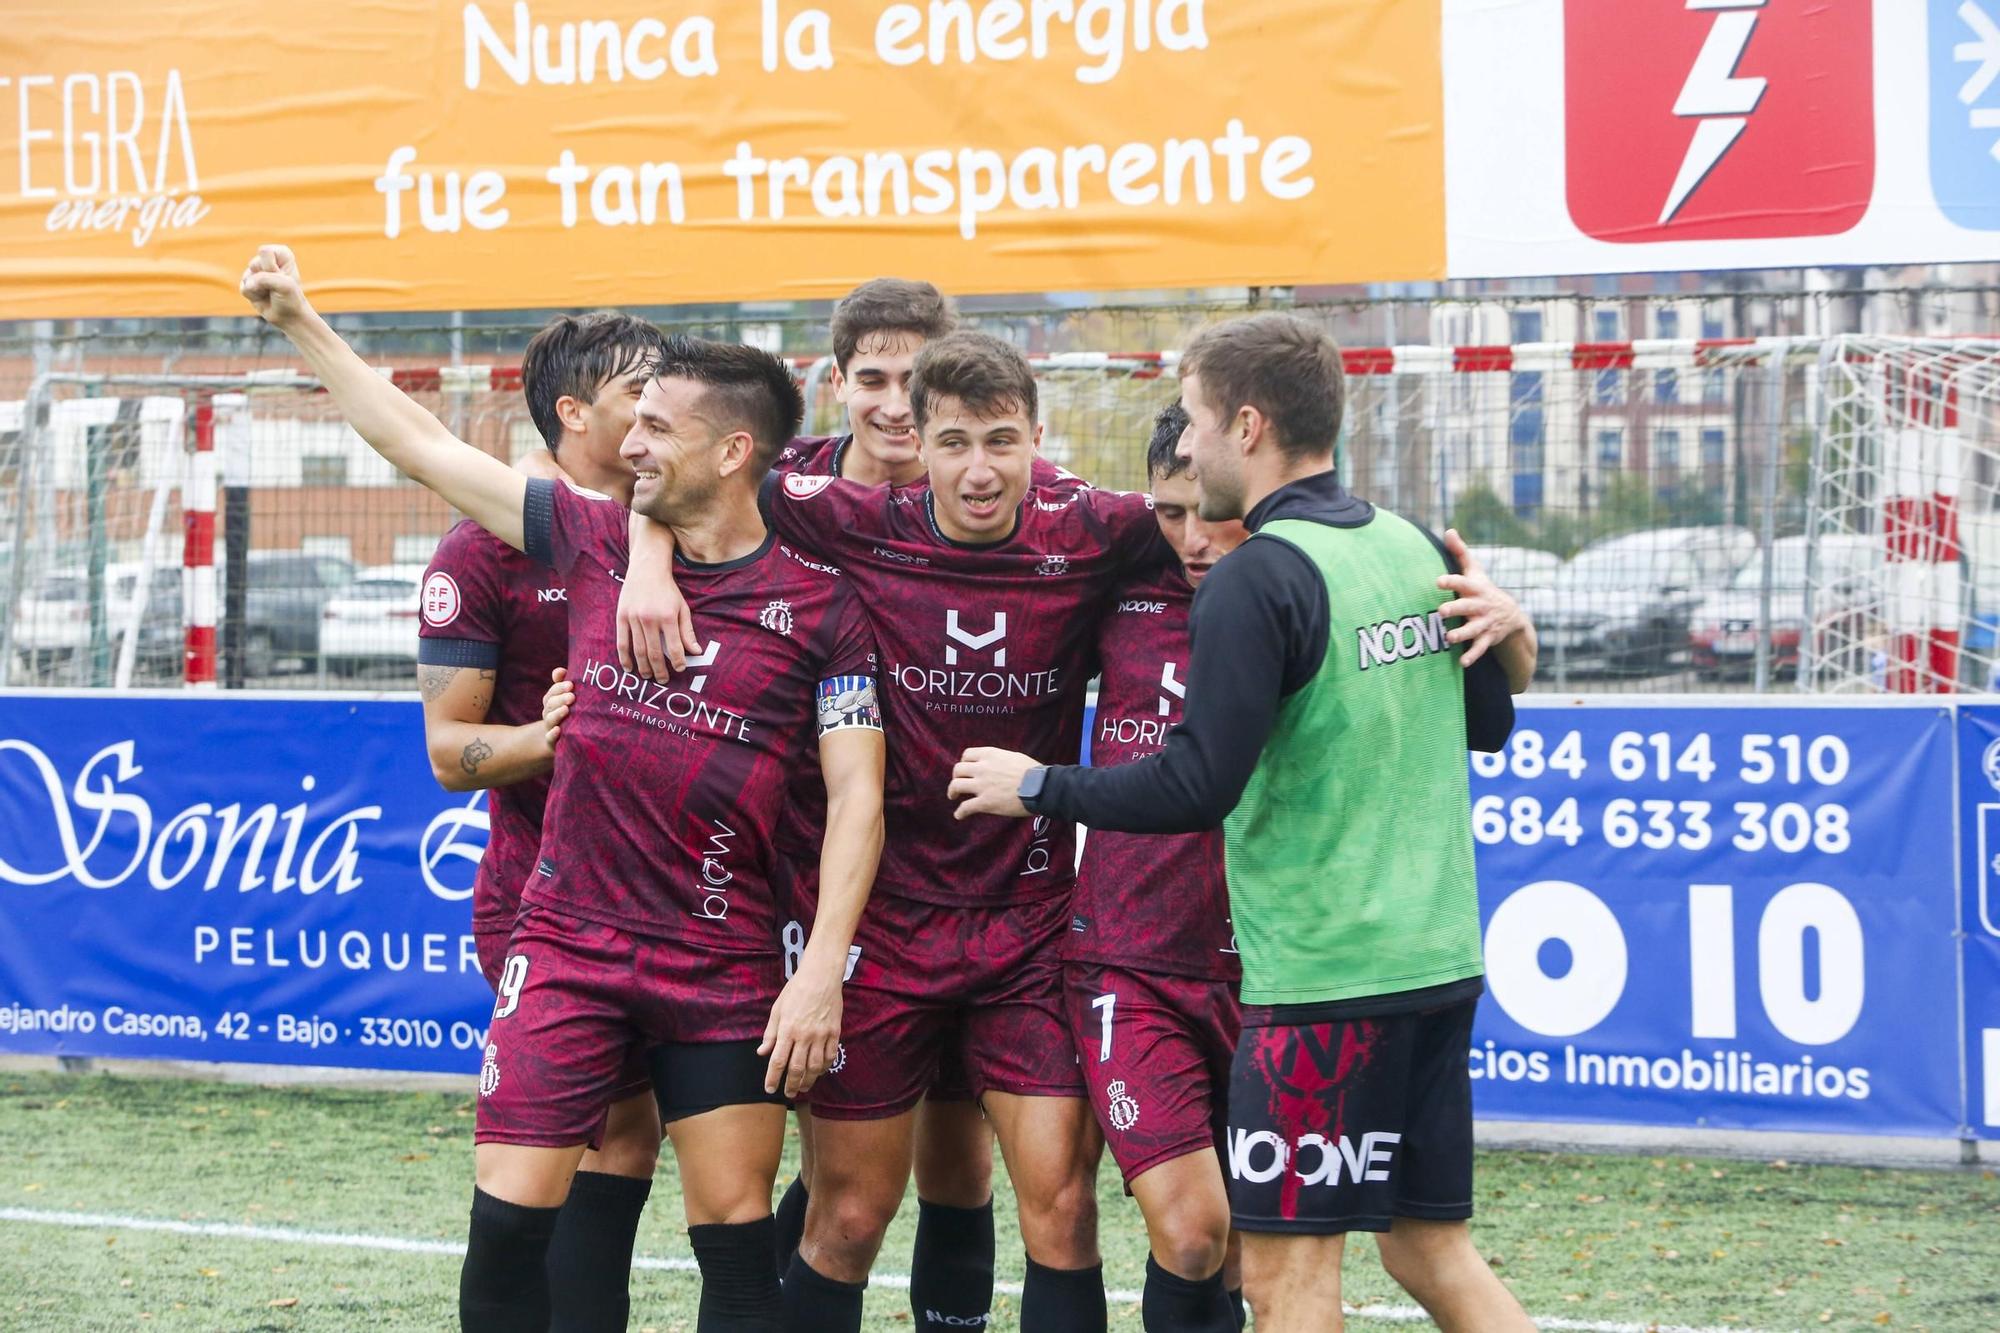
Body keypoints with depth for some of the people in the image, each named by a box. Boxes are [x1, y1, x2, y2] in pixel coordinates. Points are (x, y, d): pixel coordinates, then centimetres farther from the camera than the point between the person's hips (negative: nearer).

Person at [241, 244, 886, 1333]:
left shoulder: (821, 601, -3)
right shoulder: (591, 539, 5)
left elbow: (855, 796, -4)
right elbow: (416, 443, 12)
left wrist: (822, 971, -12)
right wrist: (300, 323, 11)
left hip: (724, 965, -2)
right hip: (566, 944, 2)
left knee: (736, 1234, 1)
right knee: (510, 1216, -6)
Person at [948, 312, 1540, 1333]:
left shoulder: (1257, 579, -15)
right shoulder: (1414, 549, 9)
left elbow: (1198, 787, -19)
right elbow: (1488, 725, 20)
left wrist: (1038, 788, -7)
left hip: (1319, 975, -8)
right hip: (1438, 960, 8)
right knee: (1430, 1246, 15)